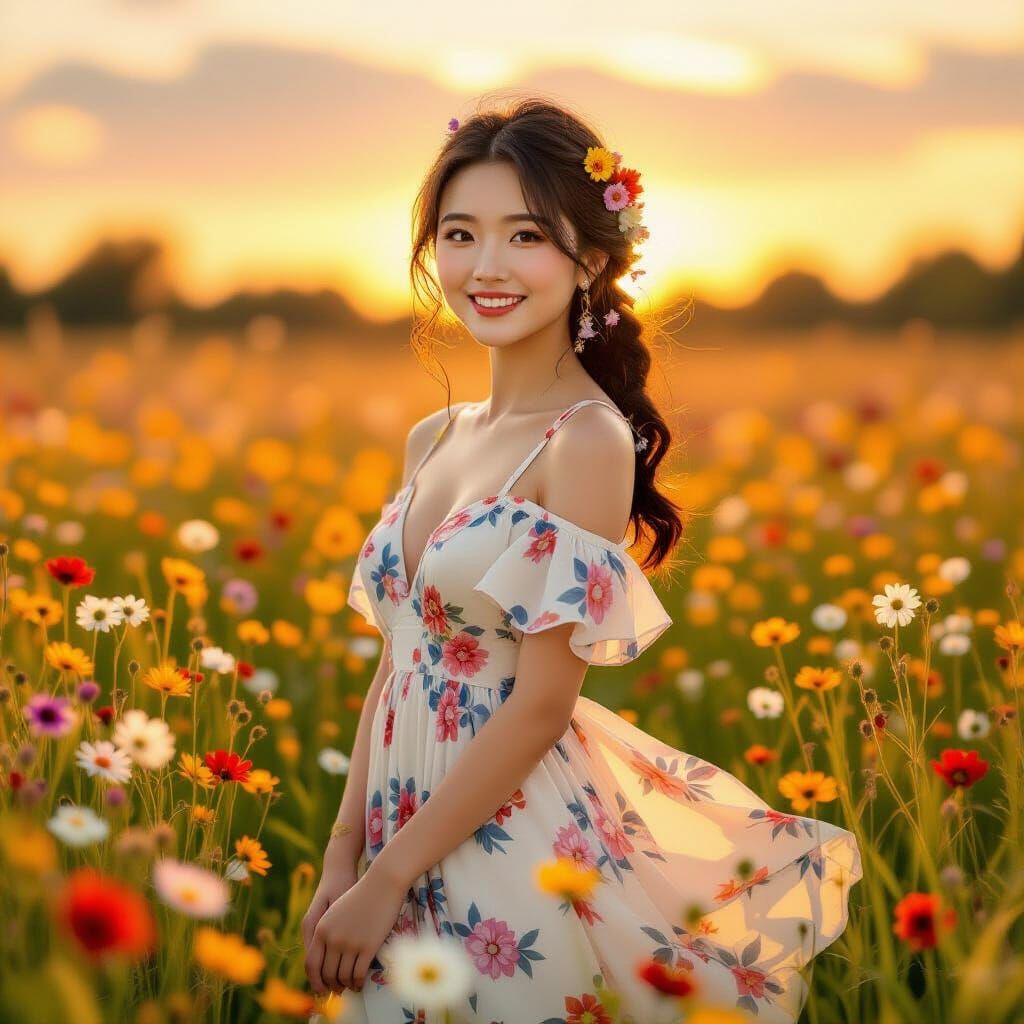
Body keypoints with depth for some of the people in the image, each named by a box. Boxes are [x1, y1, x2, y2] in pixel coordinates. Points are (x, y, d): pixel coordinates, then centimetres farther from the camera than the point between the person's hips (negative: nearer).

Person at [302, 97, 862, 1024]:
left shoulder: (588, 441, -15)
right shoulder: (435, 440, 7)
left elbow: (543, 703, -18)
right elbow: (397, 668, 10)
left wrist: (384, 881, -15)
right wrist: (344, 861, 3)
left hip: (518, 837, -7)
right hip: (413, 833, 7)